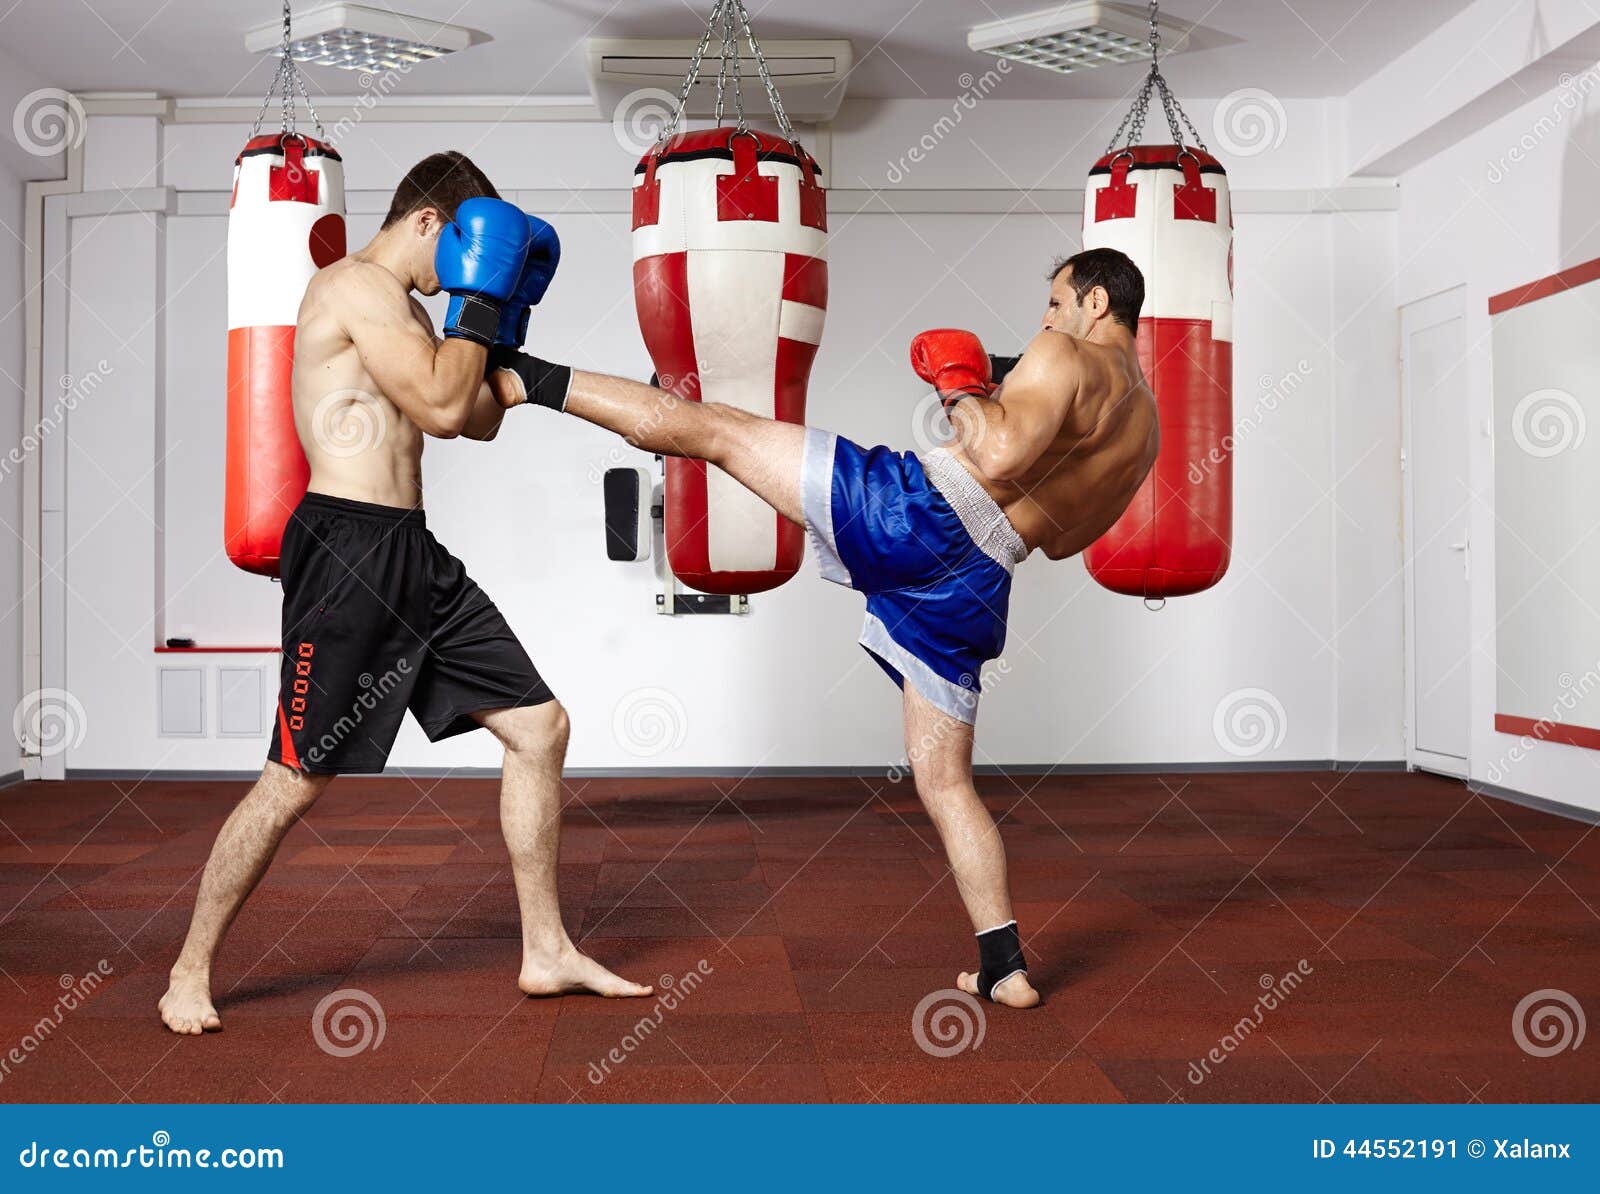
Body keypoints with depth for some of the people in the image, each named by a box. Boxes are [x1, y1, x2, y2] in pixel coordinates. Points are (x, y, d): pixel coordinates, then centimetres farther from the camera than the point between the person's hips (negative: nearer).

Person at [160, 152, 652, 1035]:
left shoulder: (397, 307, 21)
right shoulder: (359, 285, -10)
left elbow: (482, 420, 26)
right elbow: (444, 407, -19)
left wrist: (508, 314, 19)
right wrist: (478, 300, -7)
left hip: (411, 553, 10)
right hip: (347, 548, -10)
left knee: (539, 726, 6)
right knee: (298, 780, -4)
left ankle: (546, 954, 15)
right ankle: (189, 975, 15)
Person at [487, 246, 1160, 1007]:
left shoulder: (1068, 358, 0)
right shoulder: (1145, 426, 25)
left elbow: (1002, 458, -20)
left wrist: (963, 391, 0)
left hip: (918, 506, -7)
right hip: (970, 588, 7)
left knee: (702, 426, 4)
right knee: (945, 780, 13)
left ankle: (531, 379, 7)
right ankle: (1005, 969, 12)